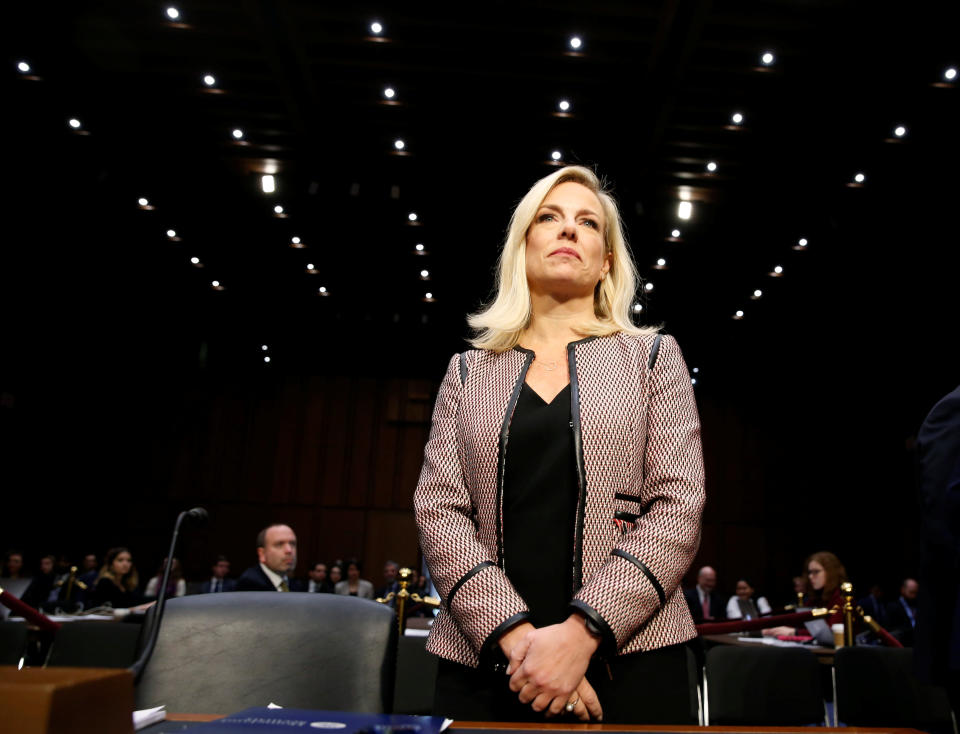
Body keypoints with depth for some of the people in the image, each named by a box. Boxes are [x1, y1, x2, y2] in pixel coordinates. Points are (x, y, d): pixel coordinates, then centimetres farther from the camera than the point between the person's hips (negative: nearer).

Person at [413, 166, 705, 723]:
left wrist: (580, 633, -16)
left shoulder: (653, 357, 4)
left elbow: (678, 509, -5)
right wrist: (515, 635, -15)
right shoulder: (468, 370, 8)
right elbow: (439, 511, -1)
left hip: (628, 660, -1)